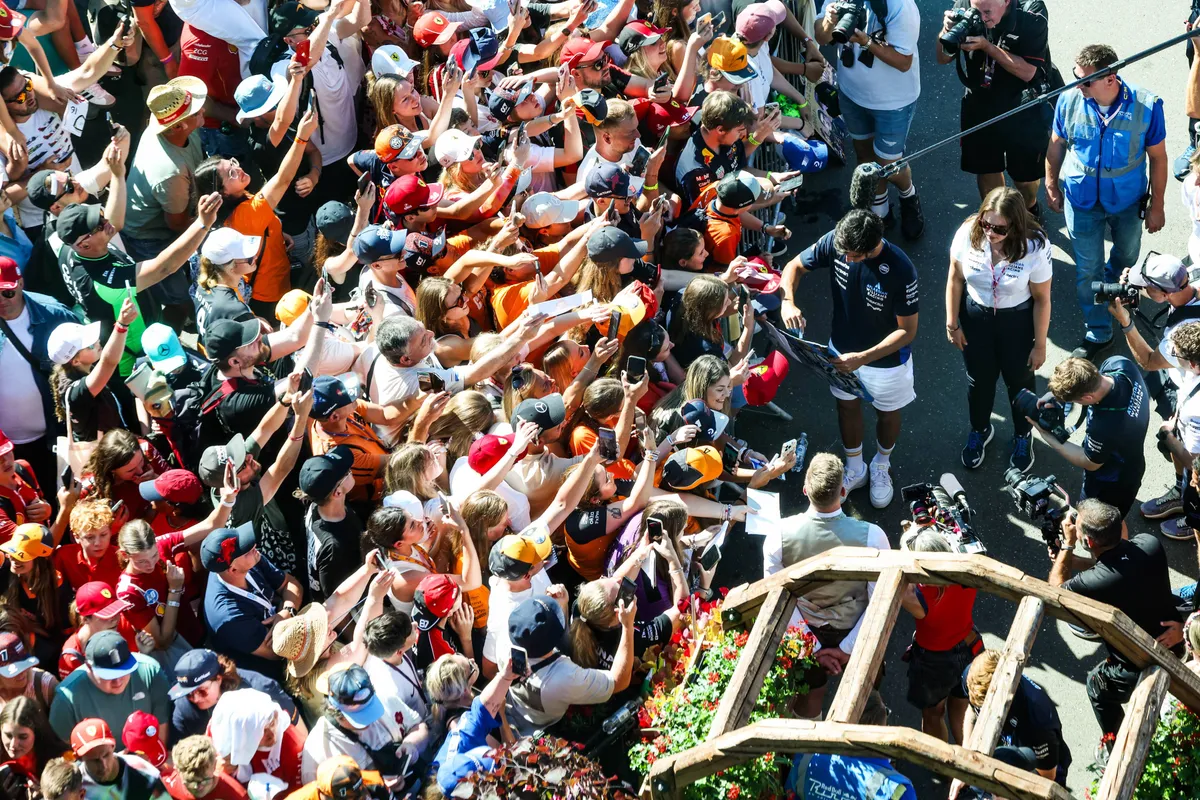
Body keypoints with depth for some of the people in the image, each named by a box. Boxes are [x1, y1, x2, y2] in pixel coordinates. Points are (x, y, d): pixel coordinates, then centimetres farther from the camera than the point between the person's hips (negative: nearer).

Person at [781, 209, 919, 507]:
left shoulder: (900, 270, -37)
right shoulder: (835, 242, -26)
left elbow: (907, 330, -28)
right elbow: (795, 266, -10)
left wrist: (863, 358, -36)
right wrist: (787, 301, -31)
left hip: (887, 357, -4)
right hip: (843, 348, 4)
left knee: (888, 413, 23)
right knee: (847, 404, 25)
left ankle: (881, 467, 54)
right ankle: (855, 469, 52)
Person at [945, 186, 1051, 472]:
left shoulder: (1035, 247, -31)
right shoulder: (969, 234, -25)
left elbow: (1042, 299, -17)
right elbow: (956, 279, -8)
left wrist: (1040, 345, -9)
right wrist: (952, 324, -1)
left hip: (1018, 321, -2)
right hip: (975, 315, 2)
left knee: (1019, 380, 21)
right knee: (979, 378, 23)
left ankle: (1023, 435, 50)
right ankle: (980, 430, 53)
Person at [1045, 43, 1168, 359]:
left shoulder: (1146, 107, -26)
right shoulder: (1069, 101, -22)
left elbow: (1157, 157, -12)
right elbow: (1056, 145, -3)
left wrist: (1157, 205, -5)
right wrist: (1051, 186, 8)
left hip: (1127, 201, 0)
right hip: (1081, 200, 0)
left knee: (1127, 255, 27)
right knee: (1087, 269, 8)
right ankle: (1098, 333, 28)